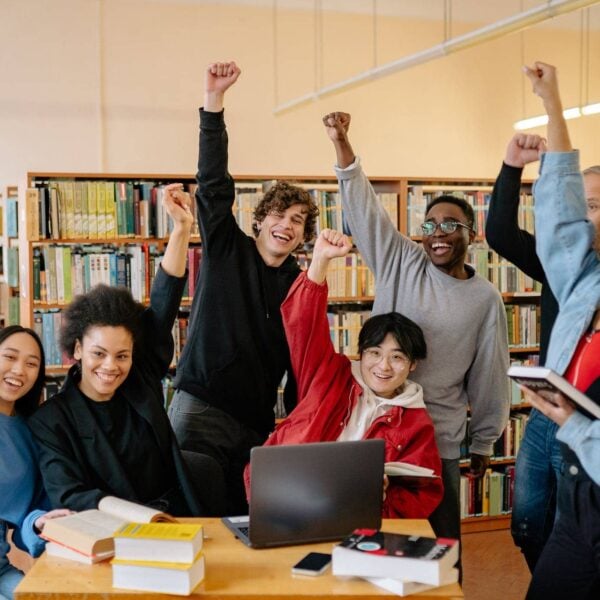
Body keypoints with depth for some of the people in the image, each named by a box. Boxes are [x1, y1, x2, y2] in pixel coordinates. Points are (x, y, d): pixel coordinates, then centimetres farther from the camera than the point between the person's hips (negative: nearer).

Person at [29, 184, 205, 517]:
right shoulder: (50, 420, -2)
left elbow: (163, 306, 3)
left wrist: (182, 228, -4)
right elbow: (67, 495, -12)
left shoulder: (142, 381, 6)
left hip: (178, 521, 3)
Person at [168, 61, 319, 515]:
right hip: (201, 408, -3)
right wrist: (214, 101, -20)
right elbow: (213, 185, -11)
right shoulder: (227, 249, 1)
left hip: (258, 422, 4)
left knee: (250, 516, 4)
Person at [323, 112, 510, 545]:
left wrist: (483, 444, 10)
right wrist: (341, 143, -15)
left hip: (439, 442, -1)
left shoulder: (486, 298, 1)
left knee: (442, 539, 5)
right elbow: (363, 206, -5)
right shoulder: (400, 263, 2)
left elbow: (489, 377, 6)